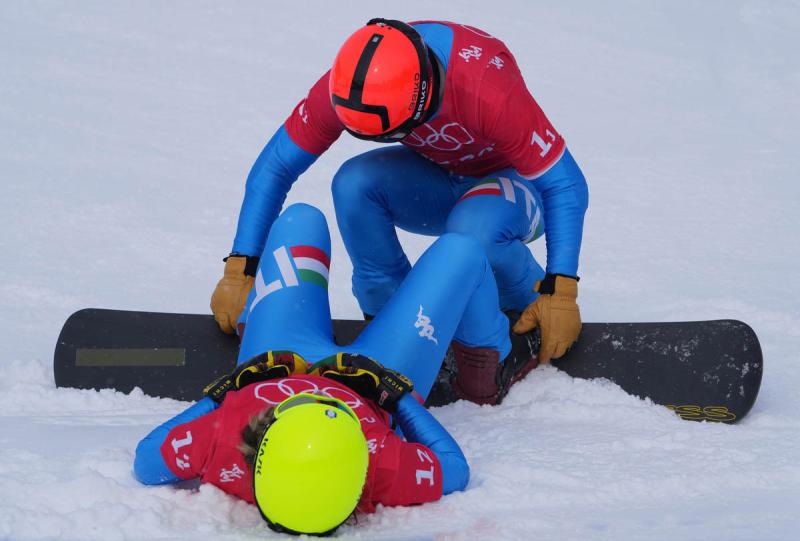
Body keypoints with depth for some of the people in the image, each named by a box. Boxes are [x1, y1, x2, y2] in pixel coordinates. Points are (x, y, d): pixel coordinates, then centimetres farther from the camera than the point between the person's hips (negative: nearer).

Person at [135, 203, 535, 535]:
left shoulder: (220, 438, -47)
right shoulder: (381, 469, -45)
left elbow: (146, 464, -26)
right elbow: (455, 471, -24)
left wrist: (214, 398, -24)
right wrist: (400, 397, -20)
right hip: (381, 381, -2)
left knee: (302, 219, 17)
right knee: (459, 251, 9)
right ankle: (495, 360, 43)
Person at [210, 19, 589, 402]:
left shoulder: (489, 89, -38)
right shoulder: (345, 86, -26)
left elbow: (566, 185, -28)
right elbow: (274, 168, -15)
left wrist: (560, 294, -32)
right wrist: (239, 272, -19)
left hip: (513, 182, -4)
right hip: (437, 177, 4)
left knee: (475, 231, -38)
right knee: (353, 184, -27)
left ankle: (529, 311, -5)